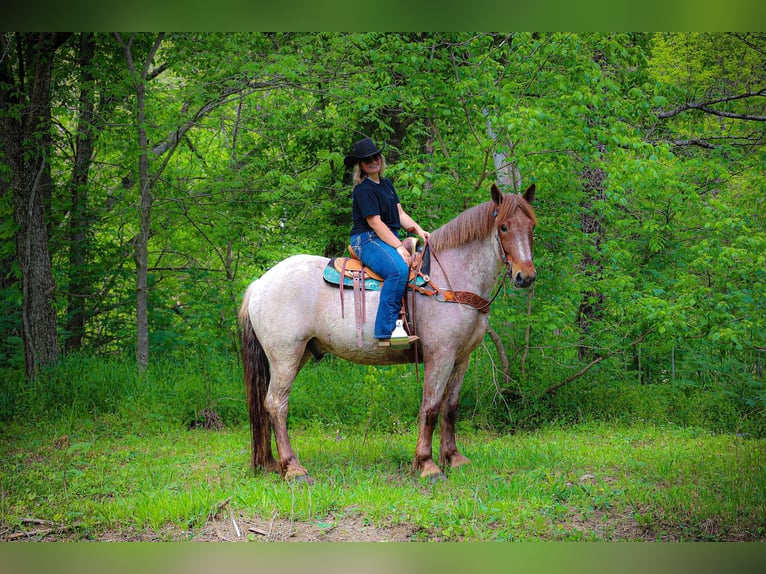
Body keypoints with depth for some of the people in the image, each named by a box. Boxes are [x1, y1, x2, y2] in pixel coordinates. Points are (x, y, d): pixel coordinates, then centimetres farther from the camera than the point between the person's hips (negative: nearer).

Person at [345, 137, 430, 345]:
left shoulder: (386, 184, 18)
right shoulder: (363, 190, -9)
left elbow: (400, 213, 18)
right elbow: (375, 223, -15)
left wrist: (418, 230, 2)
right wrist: (399, 247, -19)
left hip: (390, 238, 9)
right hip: (367, 240, -9)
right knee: (399, 270, -33)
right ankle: (385, 332, -37)